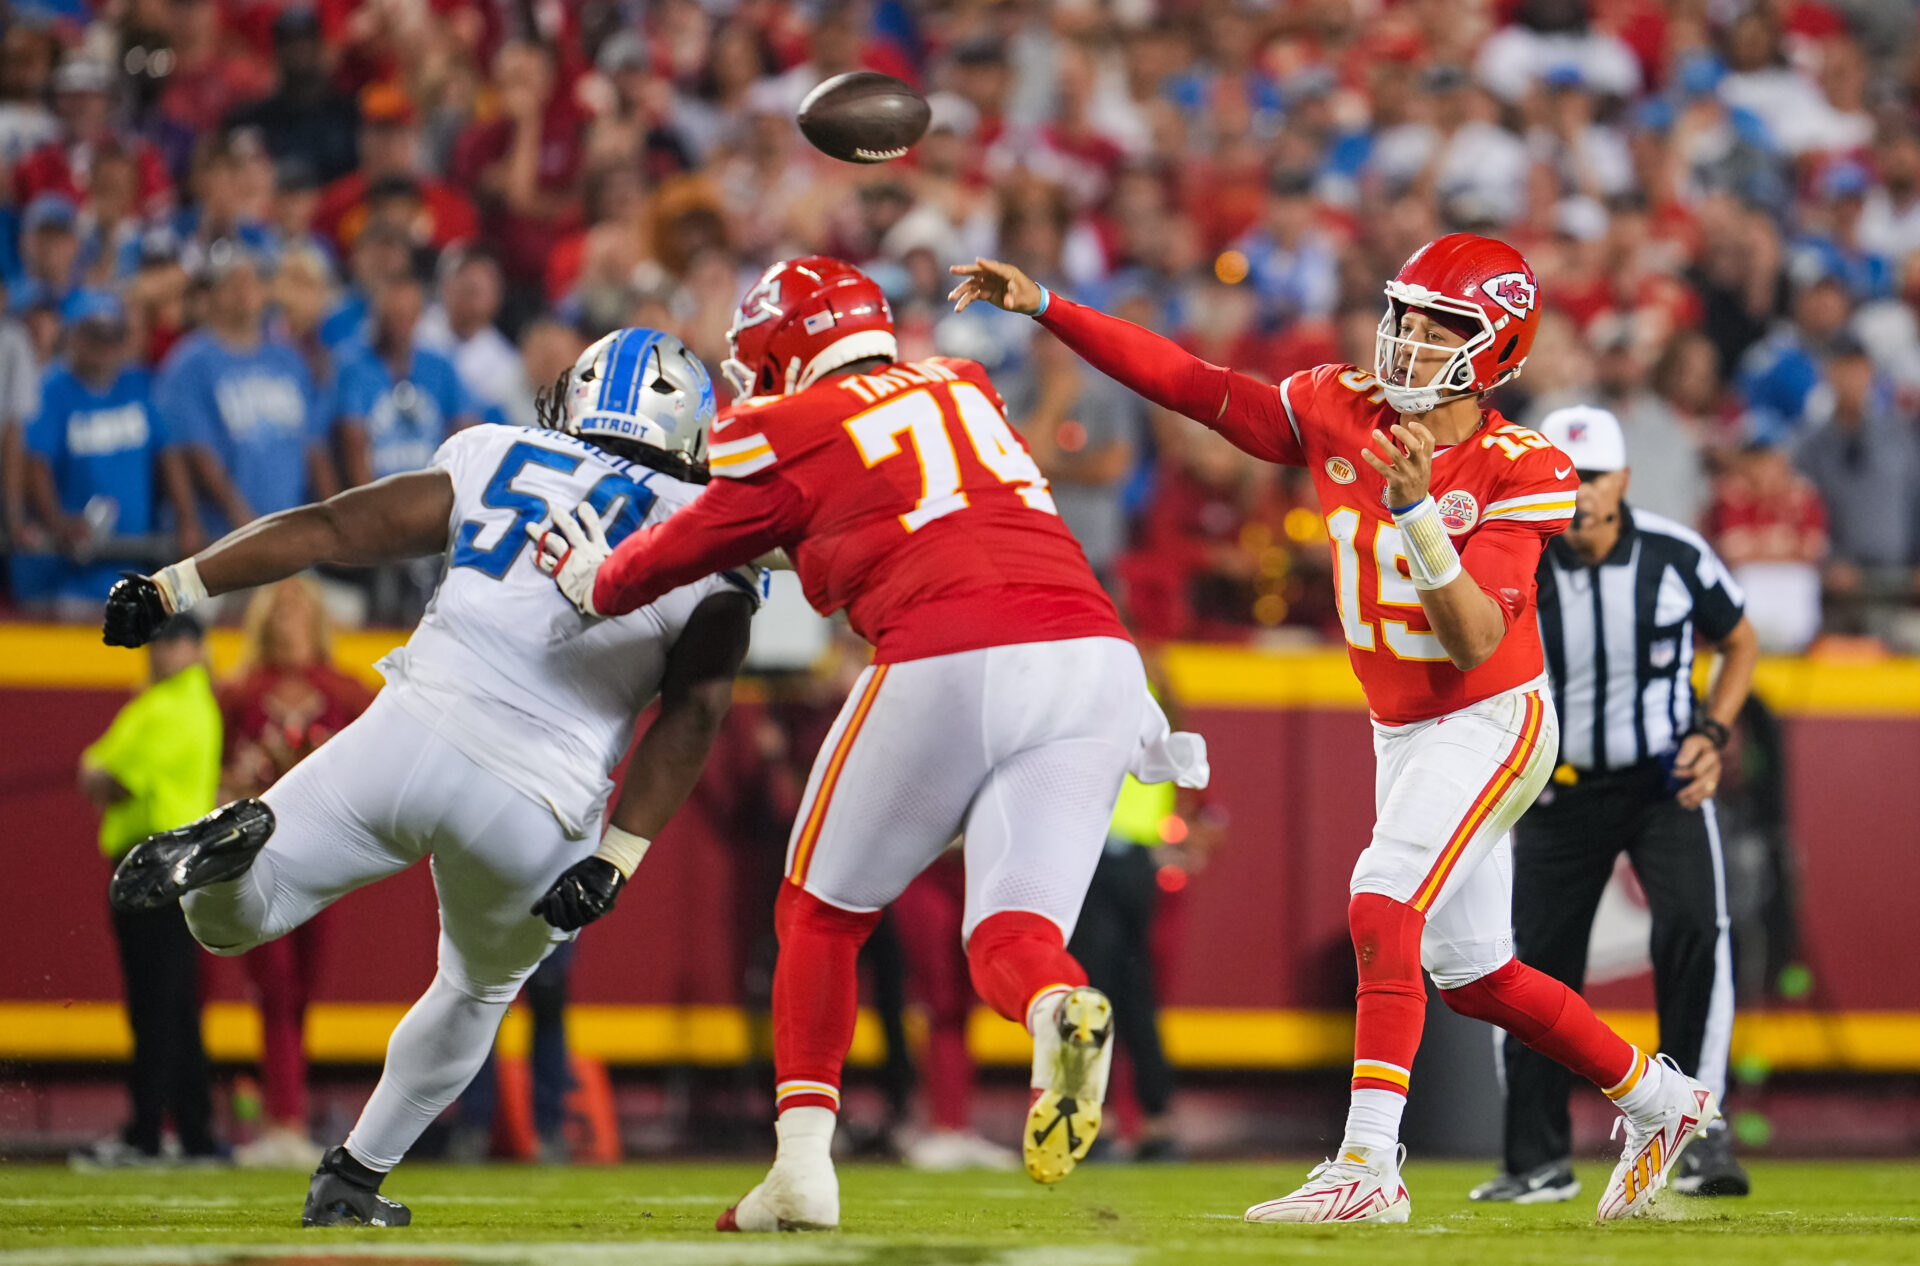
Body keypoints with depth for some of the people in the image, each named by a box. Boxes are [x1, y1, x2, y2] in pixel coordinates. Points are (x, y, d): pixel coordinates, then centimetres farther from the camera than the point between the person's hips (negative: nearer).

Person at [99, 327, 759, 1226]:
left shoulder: (496, 464, 16)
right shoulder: (713, 560, 13)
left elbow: (331, 529, 11)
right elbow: (691, 717, 0)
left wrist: (177, 585, 12)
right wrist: (616, 860, -3)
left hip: (413, 738, 0)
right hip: (533, 822, 0)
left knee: (229, 920, 14)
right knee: (480, 991, 30)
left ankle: (232, 841, -20)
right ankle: (353, 1177, 30)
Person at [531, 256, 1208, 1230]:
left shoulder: (791, 437, 12)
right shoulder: (964, 389, 25)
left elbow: (681, 554, 25)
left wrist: (593, 582, 42)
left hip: (947, 665, -4)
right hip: (1092, 654, 4)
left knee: (821, 912, 17)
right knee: (1009, 936, 3)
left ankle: (802, 1167, 11)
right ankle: (1061, 1011, -33)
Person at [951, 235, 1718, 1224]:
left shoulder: (1519, 473, -19)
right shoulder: (1340, 414, -5)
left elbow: (1476, 642, -27)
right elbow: (1187, 382, -6)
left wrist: (1418, 511, -38)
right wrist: (1044, 308, -12)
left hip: (1490, 724, -7)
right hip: (1401, 731, 7)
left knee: (1385, 905, -25)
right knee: (1468, 973, 15)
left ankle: (1368, 1167, -27)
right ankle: (1660, 1100, 34)